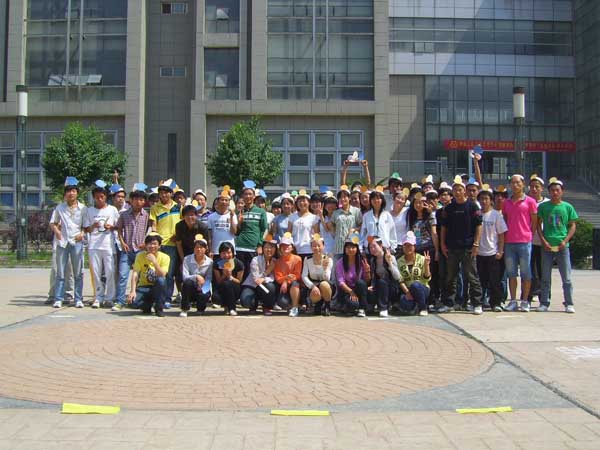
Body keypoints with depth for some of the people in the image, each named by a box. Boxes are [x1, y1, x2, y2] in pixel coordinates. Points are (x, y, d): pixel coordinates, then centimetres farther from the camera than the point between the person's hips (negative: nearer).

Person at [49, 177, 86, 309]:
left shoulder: (82, 208, 2)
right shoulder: (60, 208, 6)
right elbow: (52, 222, 13)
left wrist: (82, 233, -11)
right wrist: (56, 230, -6)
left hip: (77, 242, -1)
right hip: (62, 242, 1)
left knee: (78, 273, 3)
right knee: (60, 273, 3)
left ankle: (78, 299, 7)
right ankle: (58, 299, 5)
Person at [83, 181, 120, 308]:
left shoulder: (112, 209, 9)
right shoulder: (89, 211, 12)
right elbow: (86, 229, 13)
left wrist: (111, 227, -8)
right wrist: (93, 227, -8)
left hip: (109, 244, -1)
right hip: (94, 245, 1)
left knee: (110, 272, -5)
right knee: (96, 272, 1)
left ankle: (110, 298, 2)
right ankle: (99, 297, 9)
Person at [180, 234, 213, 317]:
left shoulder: (209, 262, -5)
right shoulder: (187, 259, -8)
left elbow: (208, 279, -9)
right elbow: (185, 277, -18)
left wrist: (202, 288, -28)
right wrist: (196, 277, -35)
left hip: (202, 289, 1)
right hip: (190, 289, -1)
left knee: (205, 295, -32)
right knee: (187, 282, -34)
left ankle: (200, 308, 10)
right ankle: (184, 310, -18)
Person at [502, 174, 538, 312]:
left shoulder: (530, 201, 1)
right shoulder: (506, 203, 13)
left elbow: (535, 221, 3)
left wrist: (529, 235, 0)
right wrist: (504, 237, 8)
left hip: (524, 242, -4)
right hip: (509, 242, 4)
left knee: (526, 273, 1)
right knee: (511, 273, 6)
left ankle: (525, 301, 7)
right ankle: (513, 301, 12)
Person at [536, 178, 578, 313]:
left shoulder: (568, 207, 5)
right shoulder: (543, 206, 4)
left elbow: (573, 226, 6)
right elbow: (538, 225, 5)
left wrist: (565, 241, -7)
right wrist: (544, 241, -6)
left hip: (562, 246, 0)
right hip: (547, 246, 0)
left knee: (566, 277, 1)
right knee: (545, 277, 6)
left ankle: (569, 304, 8)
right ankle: (544, 303, 12)